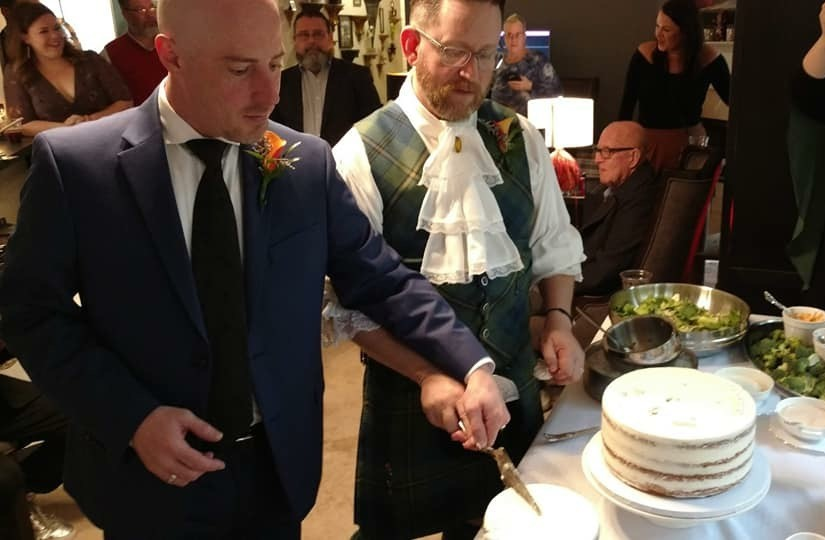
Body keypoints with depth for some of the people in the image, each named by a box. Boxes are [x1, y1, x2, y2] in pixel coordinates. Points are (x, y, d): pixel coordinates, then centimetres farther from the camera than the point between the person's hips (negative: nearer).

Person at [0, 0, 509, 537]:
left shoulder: (308, 163, -7)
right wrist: (132, 417, -17)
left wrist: (472, 367, -14)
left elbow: (379, 279, -4)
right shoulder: (73, 162, -12)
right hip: (149, 476, -1)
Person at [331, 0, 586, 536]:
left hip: (514, 380, 4)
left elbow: (553, 245, 9)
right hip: (410, 391, -4)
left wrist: (558, 320, -5)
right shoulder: (363, 153, -14)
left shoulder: (520, 139, -1)